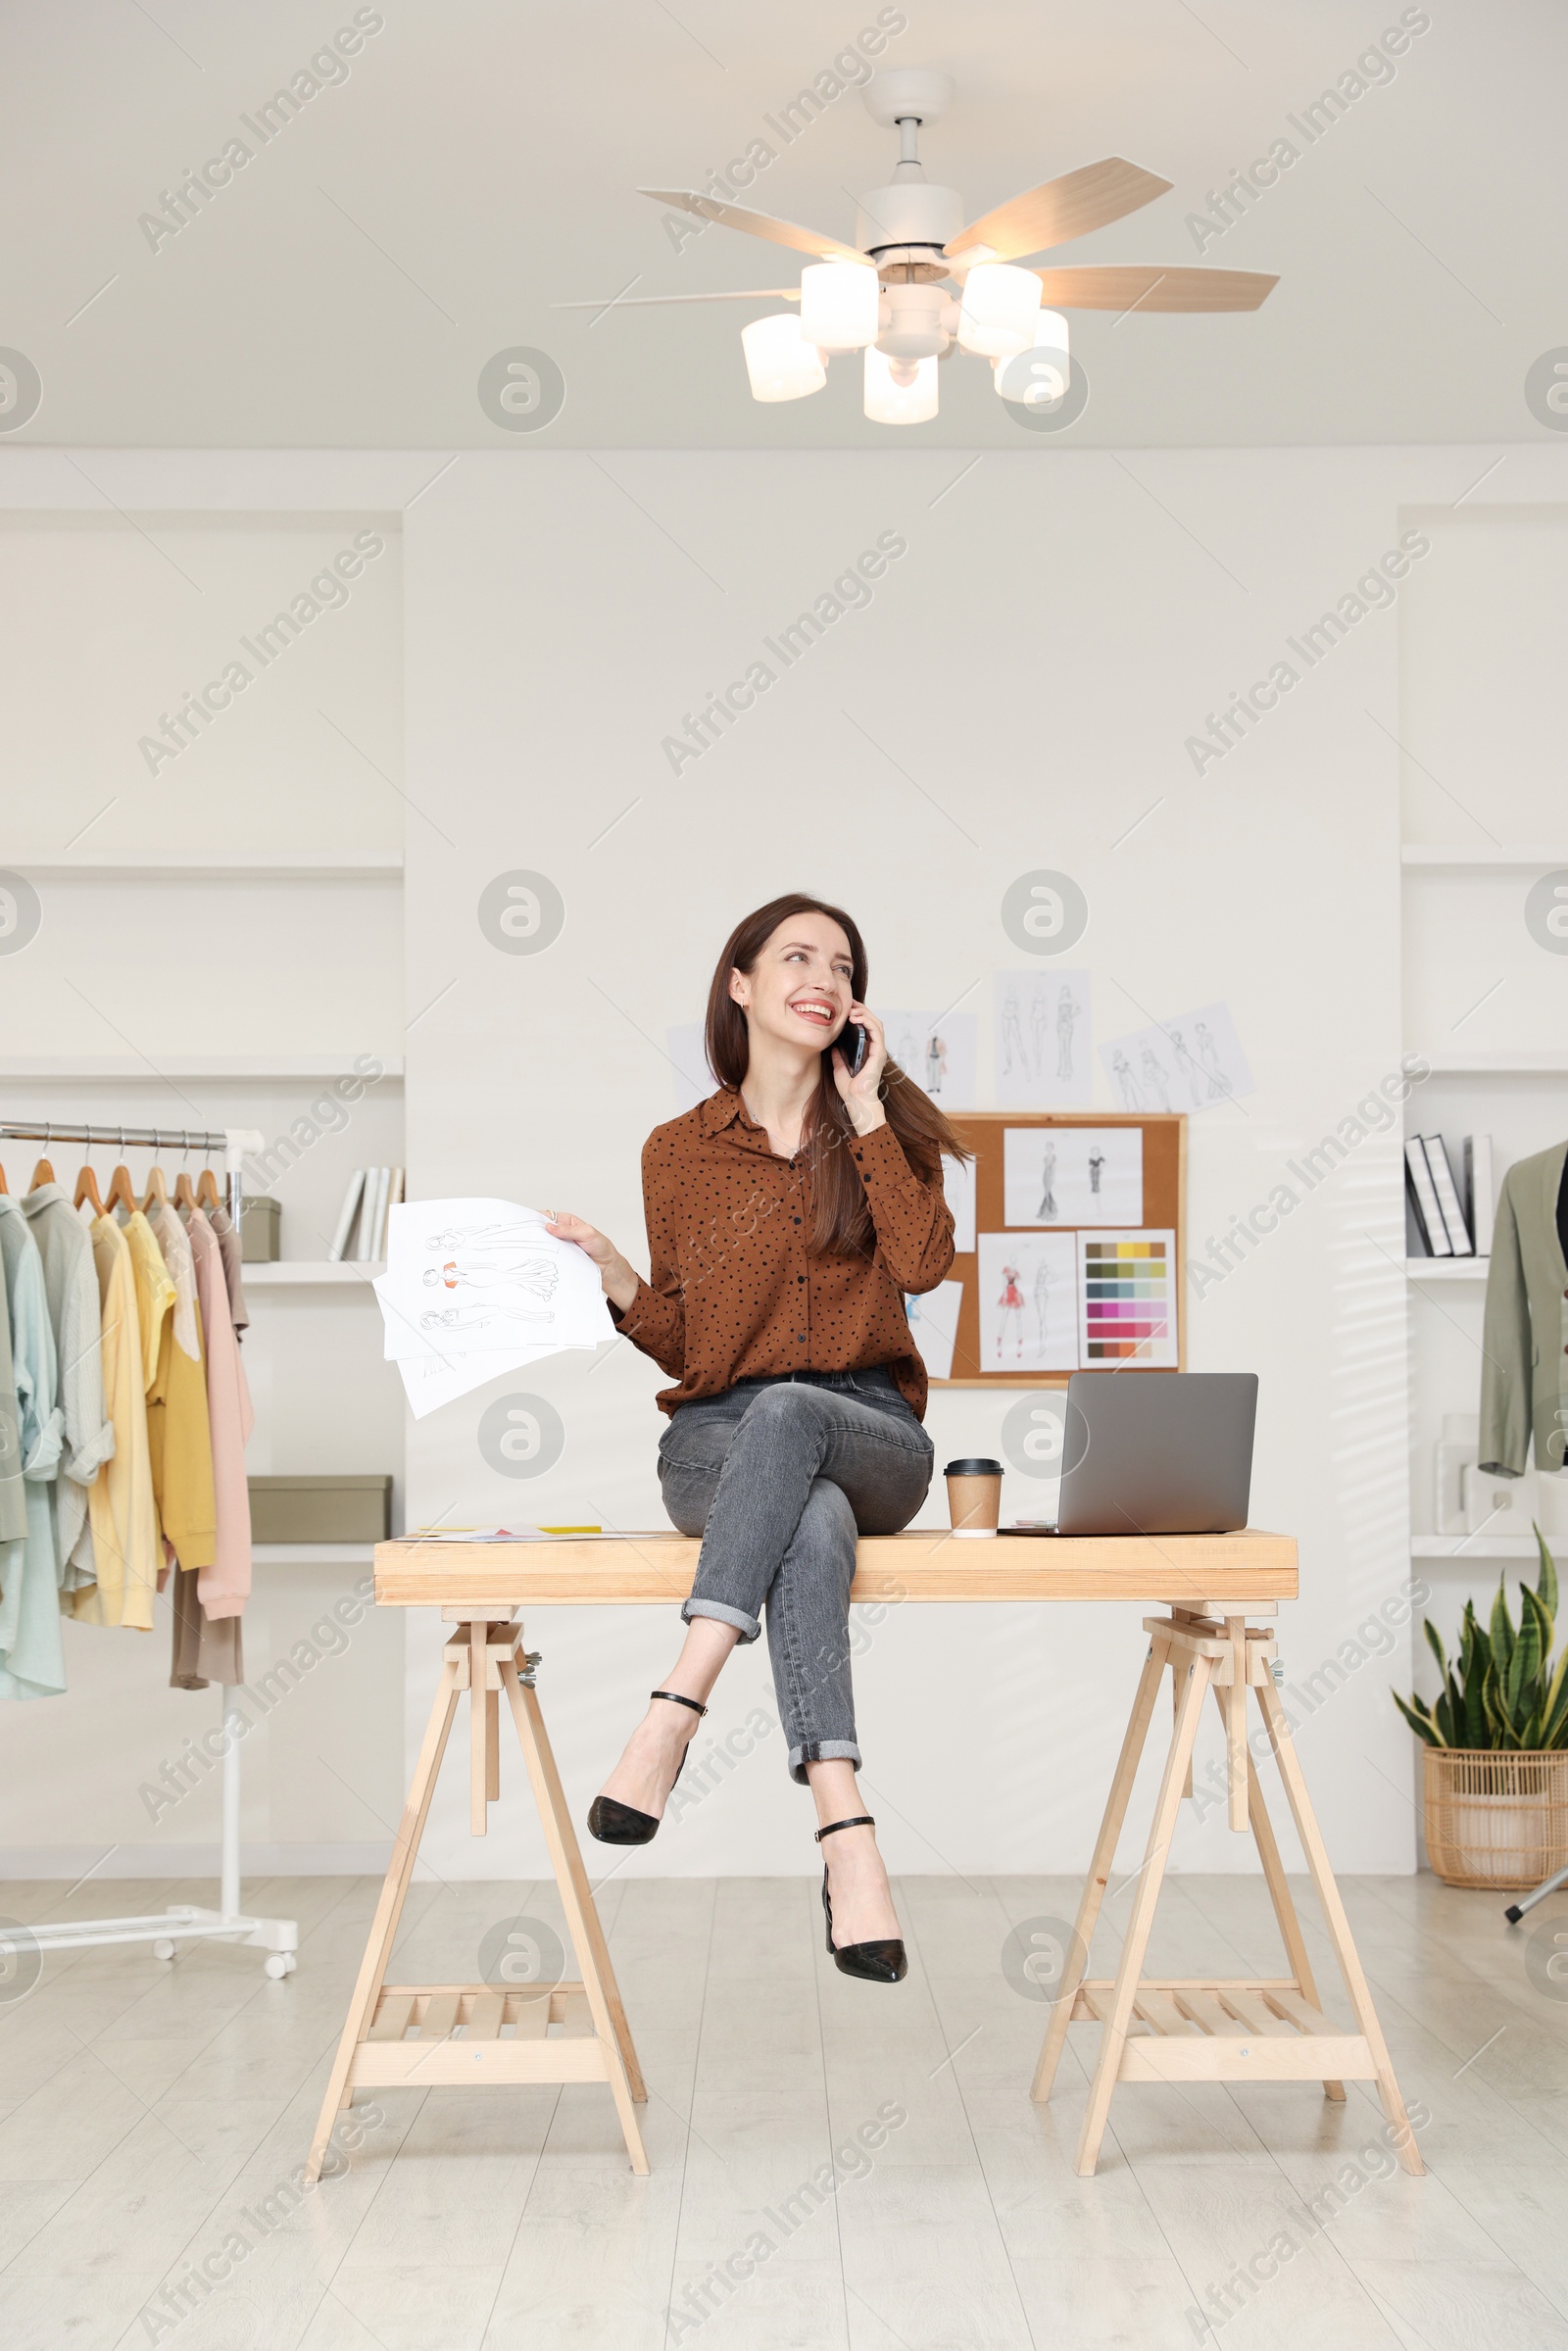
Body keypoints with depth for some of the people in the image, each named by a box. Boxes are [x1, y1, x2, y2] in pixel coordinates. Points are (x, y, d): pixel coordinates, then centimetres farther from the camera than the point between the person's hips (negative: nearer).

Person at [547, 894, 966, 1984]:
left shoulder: (887, 1128, 12)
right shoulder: (679, 1152, 11)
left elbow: (924, 1263, -9)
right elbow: (684, 1345, 11)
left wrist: (863, 1108, -5)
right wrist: (612, 1272, -7)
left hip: (872, 1436, 0)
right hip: (716, 1442, 0)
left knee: (787, 1409, -38)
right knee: (813, 1517, -38)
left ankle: (675, 1711, -45)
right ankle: (849, 1837, -48)